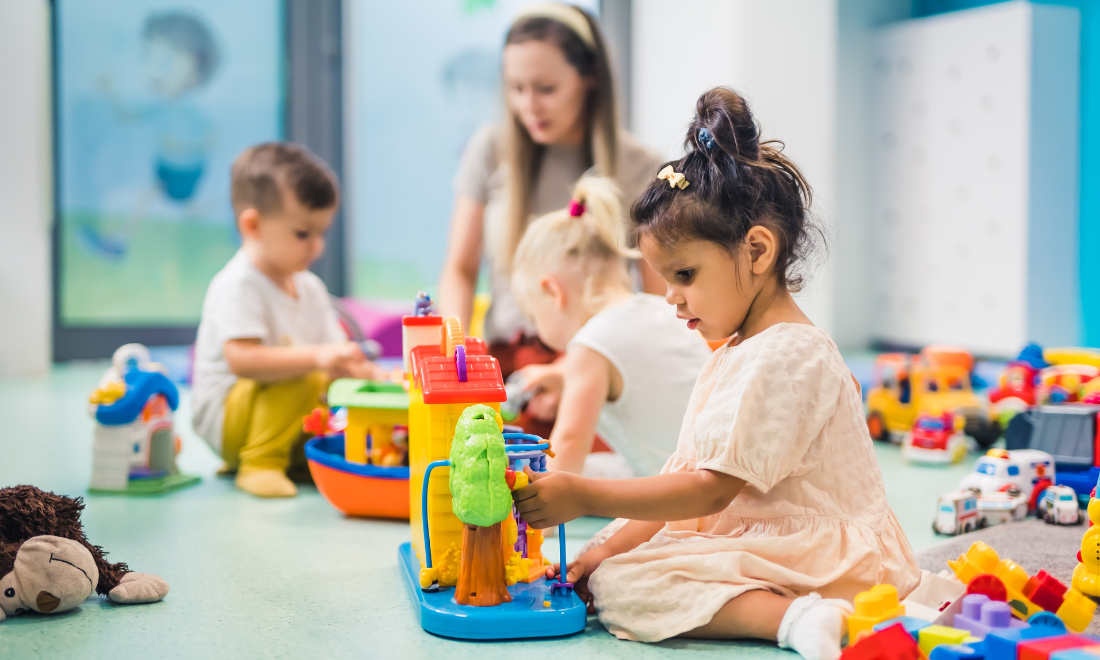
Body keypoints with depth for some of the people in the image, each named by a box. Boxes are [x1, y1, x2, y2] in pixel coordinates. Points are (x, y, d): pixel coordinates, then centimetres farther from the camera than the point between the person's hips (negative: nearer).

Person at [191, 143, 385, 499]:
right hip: (225, 415, -9)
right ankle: (259, 464, -20)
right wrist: (315, 357, -39)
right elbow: (241, 360, -31)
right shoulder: (238, 285, -17)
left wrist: (361, 370, -15)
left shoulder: (311, 288, 10)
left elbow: (333, 355, 8)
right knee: (303, 380, -32)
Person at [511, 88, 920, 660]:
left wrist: (584, 496, -21)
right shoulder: (736, 352, 14)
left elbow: (710, 489, -23)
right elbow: (688, 473, 11)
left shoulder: (783, 356, -20)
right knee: (612, 565, 7)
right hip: (751, 536, 11)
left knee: (615, 586, -20)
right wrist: (613, 544, 0)